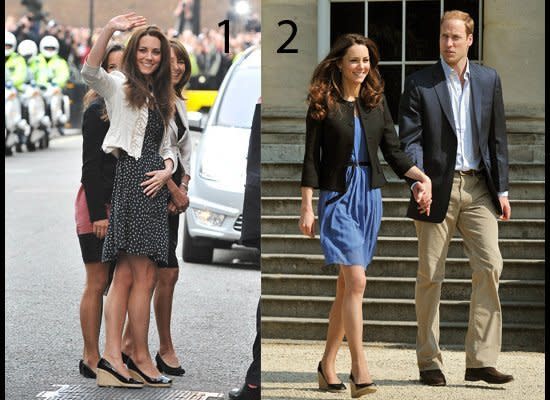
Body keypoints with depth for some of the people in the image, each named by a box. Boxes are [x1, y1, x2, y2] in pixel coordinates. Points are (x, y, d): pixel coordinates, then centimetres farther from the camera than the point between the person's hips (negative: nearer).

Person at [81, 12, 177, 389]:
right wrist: (109, 30, -31)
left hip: (154, 186, 7)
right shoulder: (118, 86, 3)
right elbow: (90, 72, -18)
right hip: (130, 178, -7)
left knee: (125, 275, 3)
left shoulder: (161, 98, 23)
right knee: (145, 275, -8)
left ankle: (113, 354, 0)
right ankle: (141, 357, -2)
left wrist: (168, 169, 1)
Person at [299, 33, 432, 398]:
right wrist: (307, 208, -7)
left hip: (370, 197, 5)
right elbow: (311, 159, -3)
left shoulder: (377, 103, 9)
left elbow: (394, 152, 9)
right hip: (337, 197, -5)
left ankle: (328, 365, 17)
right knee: (356, 281, -16)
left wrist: (422, 176, -8)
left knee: (347, 286, 8)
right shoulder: (323, 104, -3)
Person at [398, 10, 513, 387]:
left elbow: (498, 138, 12)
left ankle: (481, 360, -8)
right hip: (437, 187, -2)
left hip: (478, 188, 2)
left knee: (489, 266, -10)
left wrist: (501, 189, 7)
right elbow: (409, 139, -4)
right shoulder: (419, 84, 0)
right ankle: (429, 362, 11)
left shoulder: (489, 80, 9)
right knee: (430, 275, 2)